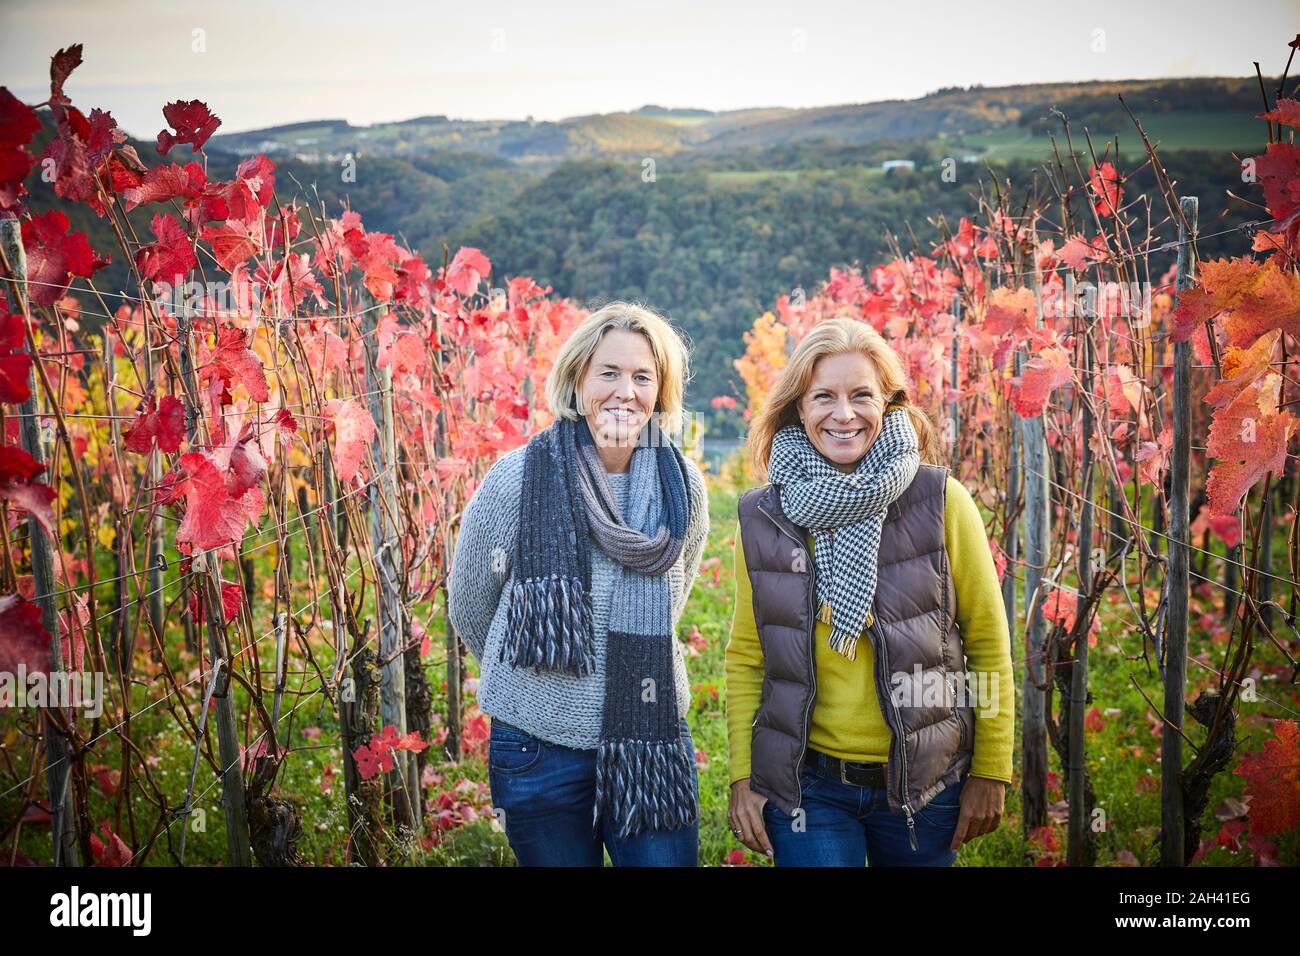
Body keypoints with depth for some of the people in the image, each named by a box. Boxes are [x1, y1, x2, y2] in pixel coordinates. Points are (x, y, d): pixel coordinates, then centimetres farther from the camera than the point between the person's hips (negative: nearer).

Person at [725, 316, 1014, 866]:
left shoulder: (940, 501, -9)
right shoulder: (761, 518, -4)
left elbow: (989, 642, -3)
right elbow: (745, 658, 4)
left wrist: (991, 773, -1)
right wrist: (742, 778, 1)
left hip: (924, 780, 0)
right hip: (805, 785, 1)